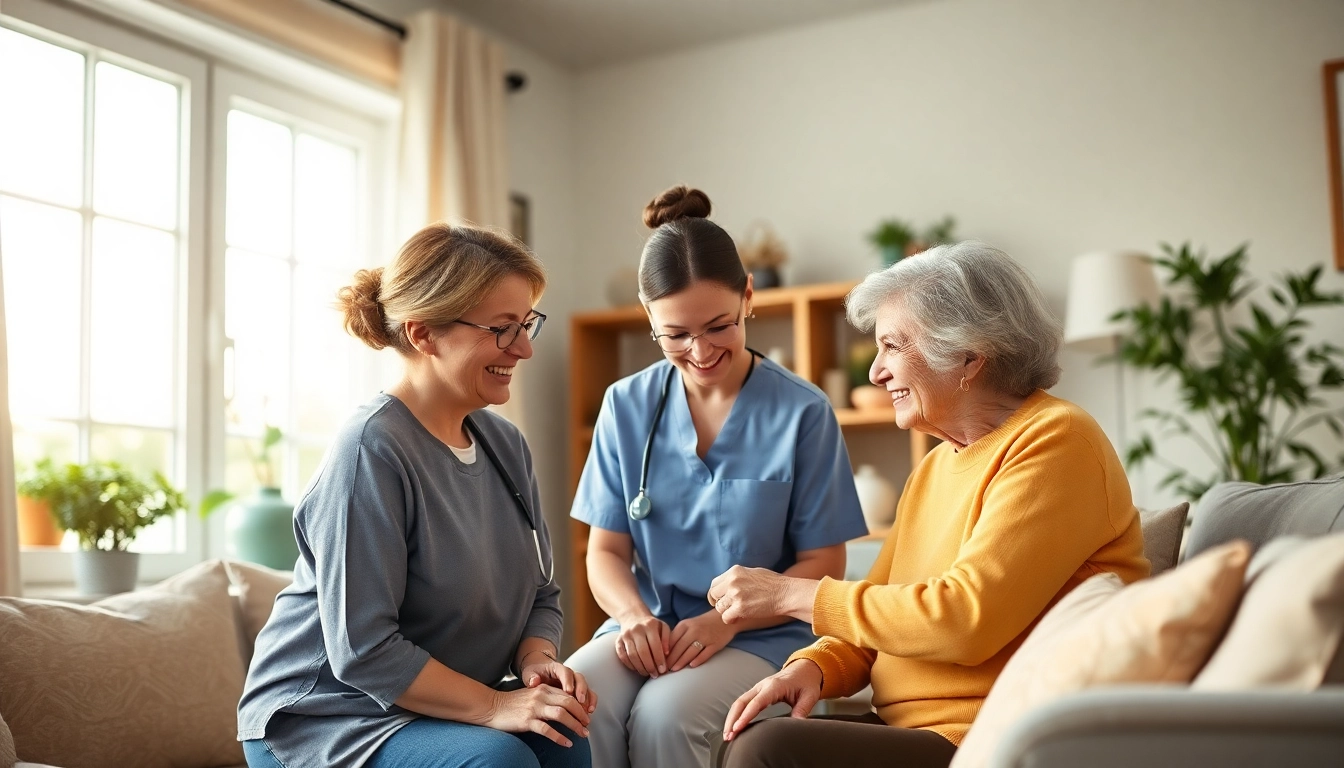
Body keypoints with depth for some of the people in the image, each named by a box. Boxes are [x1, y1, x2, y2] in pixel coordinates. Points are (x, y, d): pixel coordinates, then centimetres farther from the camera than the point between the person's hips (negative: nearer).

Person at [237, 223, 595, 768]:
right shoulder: (371, 450, -20)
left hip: (444, 702, 7)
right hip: (320, 717, -7)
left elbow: (540, 593, 10)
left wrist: (536, 658, -11)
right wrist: (495, 706, -24)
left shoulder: (505, 444, 5)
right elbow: (362, 651, -23)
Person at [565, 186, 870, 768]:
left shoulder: (803, 413, -4)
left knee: (662, 715, -32)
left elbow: (823, 566, -2)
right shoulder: (627, 407, 6)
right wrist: (634, 616, -13)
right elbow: (607, 549, 9)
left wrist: (725, 621, -17)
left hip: (759, 635, -2)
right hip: (648, 628, 3)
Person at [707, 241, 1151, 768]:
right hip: (907, 725, 8)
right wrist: (812, 666, -7)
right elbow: (879, 617, 15)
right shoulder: (935, 467, 16)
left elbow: (964, 620, -21)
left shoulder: (1055, 440, -12)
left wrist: (792, 593, -13)